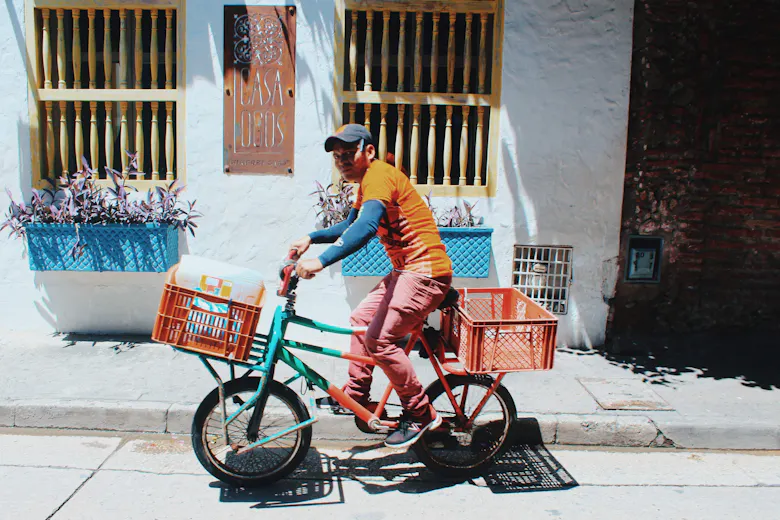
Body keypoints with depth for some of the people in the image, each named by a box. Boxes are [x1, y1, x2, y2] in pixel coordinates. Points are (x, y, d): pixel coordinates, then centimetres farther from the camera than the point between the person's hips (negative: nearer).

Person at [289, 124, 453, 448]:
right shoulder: (367, 182, 17)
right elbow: (350, 227, 26)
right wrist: (312, 238, 13)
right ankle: (357, 394, 27)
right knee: (360, 320, 14)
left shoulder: (378, 175, -16)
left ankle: (421, 414, 0)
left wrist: (322, 260, -40)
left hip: (425, 270, -11)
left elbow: (366, 227, -34)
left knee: (379, 339, -16)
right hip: (405, 271, 11)